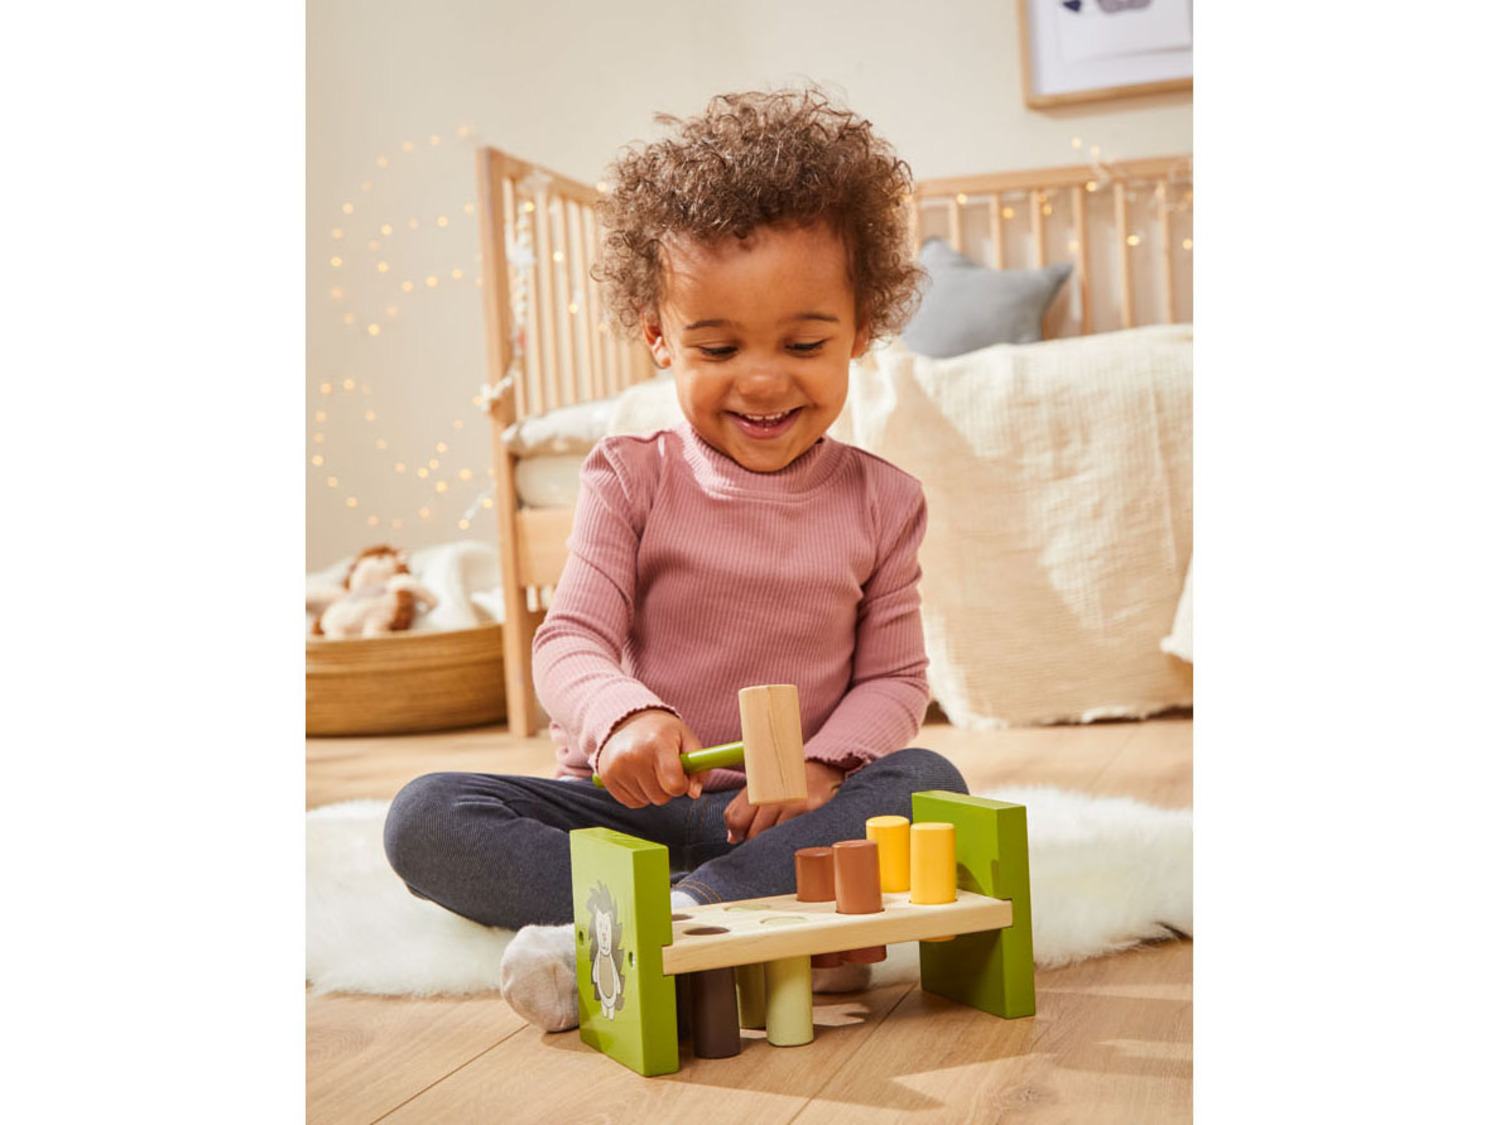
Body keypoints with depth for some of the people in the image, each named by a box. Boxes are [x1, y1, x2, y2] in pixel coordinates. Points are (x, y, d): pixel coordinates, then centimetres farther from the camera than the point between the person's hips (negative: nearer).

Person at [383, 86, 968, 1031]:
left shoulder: (881, 501, 4)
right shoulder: (632, 481, 1)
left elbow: (894, 677, 5)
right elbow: (571, 642, -7)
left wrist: (823, 768, -17)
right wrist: (623, 717, -32)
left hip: (787, 811, 0)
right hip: (636, 804, 0)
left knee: (930, 783, -29)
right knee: (425, 818, -23)